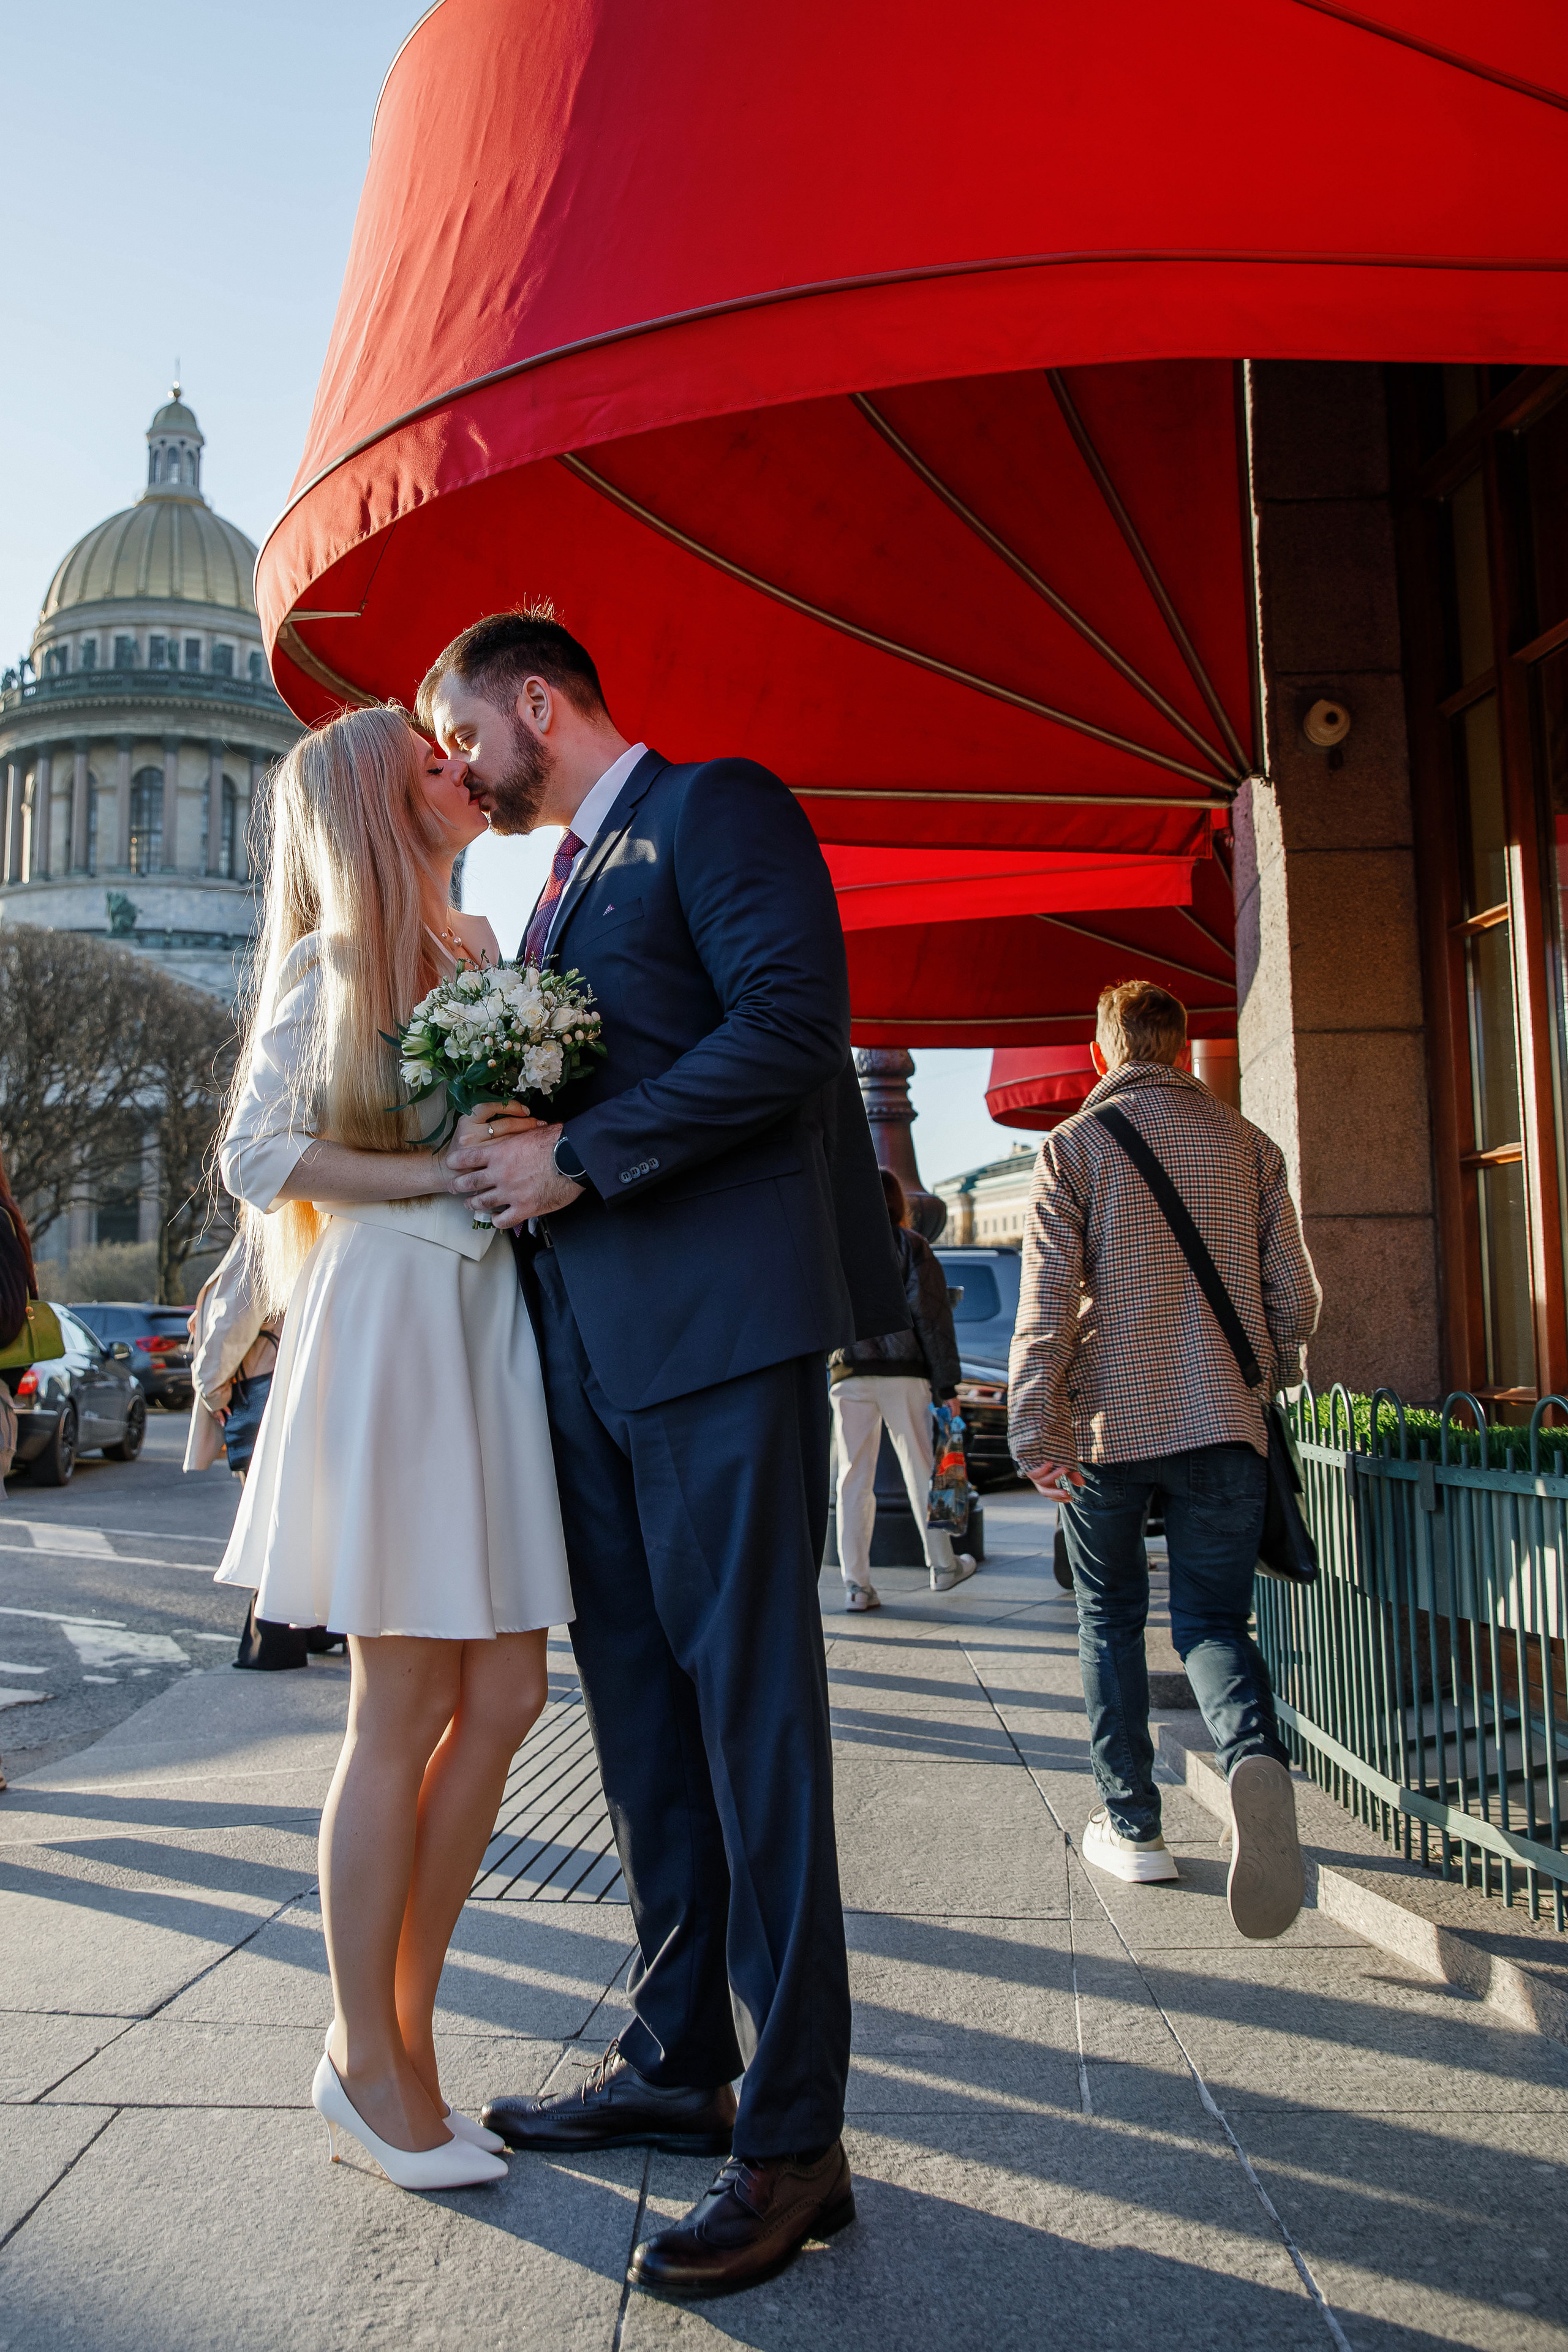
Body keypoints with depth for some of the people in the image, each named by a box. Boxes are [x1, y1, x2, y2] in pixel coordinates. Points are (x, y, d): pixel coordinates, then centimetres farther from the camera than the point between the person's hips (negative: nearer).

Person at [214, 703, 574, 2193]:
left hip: (496, 1325, 6)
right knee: (404, 1712, 0)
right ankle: (365, 2056, 17)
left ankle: (399, 2025, 21)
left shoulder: (482, 950, 19)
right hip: (389, 1317, -6)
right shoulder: (333, 959, 1)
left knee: (503, 1697, 6)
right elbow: (258, 1155, -7)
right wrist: (441, 1172, -13)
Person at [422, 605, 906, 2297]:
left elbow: (791, 1022, -15)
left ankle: (793, 2137, 6)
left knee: (748, 1703, -5)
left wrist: (576, 1159, -15)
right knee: (639, 1707, 12)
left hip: (719, 1319, -9)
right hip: (589, 1337, 9)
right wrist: (508, 1171, 6)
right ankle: (676, 2064, 26)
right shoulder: (561, 887, 25)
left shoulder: (716, 809, -1)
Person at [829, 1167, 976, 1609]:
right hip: (904, 1374, -2)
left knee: (854, 1478, 4)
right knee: (921, 1469, 10)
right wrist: (946, 1384, -3)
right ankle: (943, 1565, 21)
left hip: (850, 1375, 2)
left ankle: (856, 1583, 2)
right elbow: (931, 1316, -4)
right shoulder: (912, 1246, 2)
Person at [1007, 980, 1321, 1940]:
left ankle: (1133, 1825, 18)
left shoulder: (1075, 1145, -1)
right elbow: (1296, 1295, 7)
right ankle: (1256, 1753, -22)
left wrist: (1036, 1430, -9)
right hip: (1224, 1425, 2)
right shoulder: (1248, 1143, 7)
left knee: (1112, 1620, 15)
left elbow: (1047, 1298, -10)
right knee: (1213, 1622, 8)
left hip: (1110, 1424, -1)